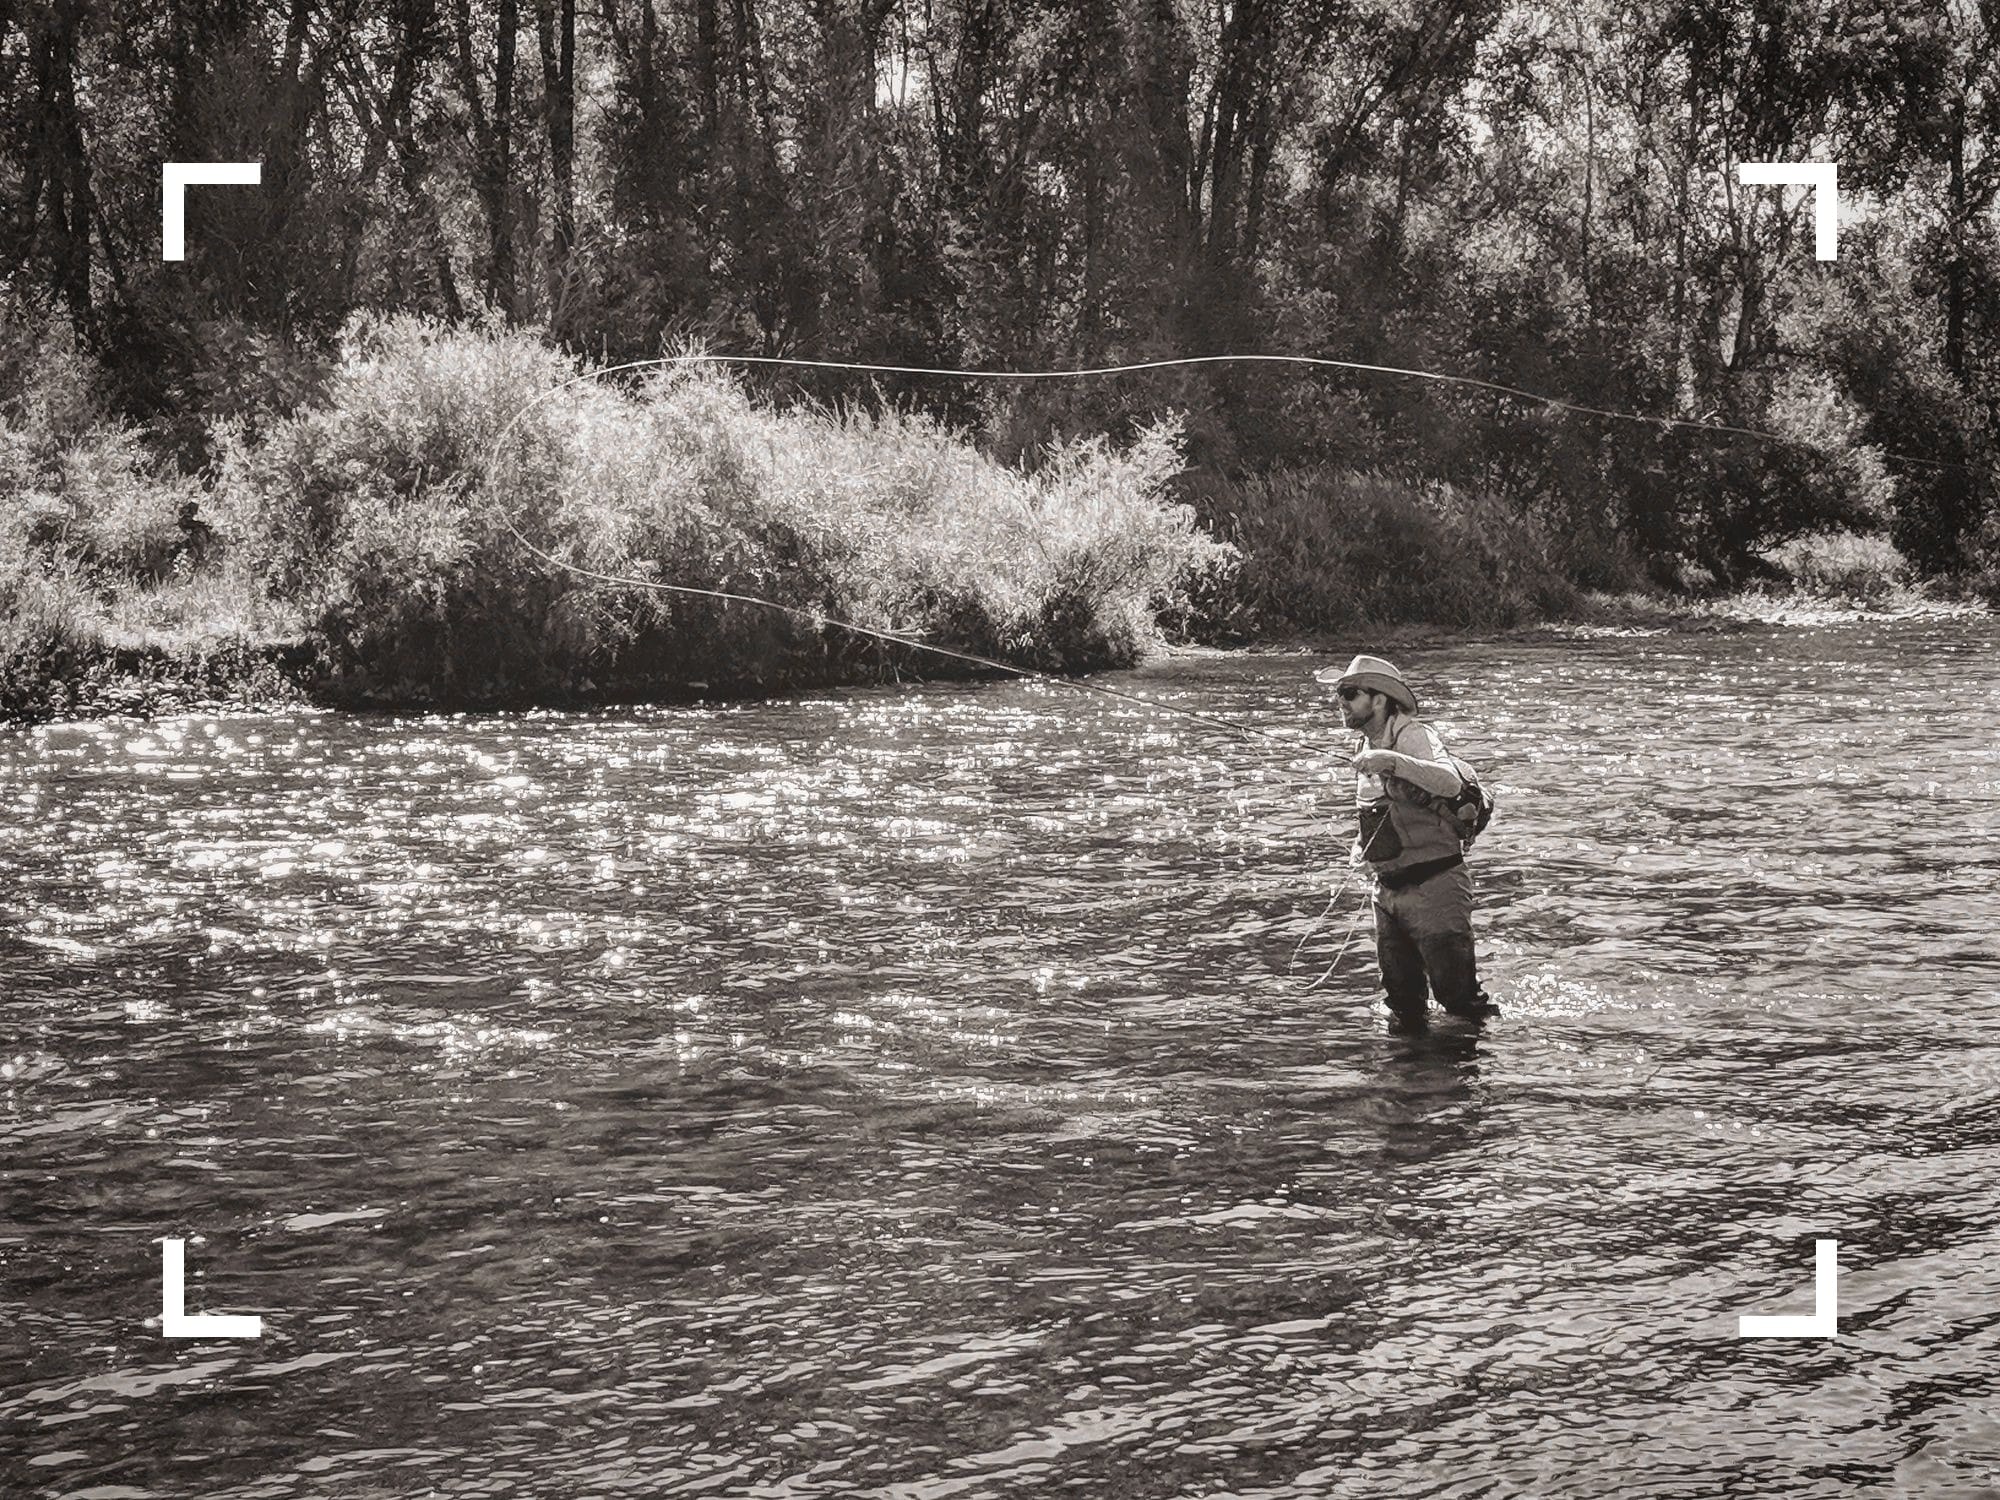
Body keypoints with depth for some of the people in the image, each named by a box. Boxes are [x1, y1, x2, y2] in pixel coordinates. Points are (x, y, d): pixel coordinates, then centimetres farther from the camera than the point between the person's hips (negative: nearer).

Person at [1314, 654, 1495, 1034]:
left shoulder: (1411, 735, -14)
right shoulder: (1369, 748, 14)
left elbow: (1449, 783, -34)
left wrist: (1393, 762, -44)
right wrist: (1362, 846, 10)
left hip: (1433, 885, -8)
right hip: (1389, 888, 8)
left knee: (1457, 995, -4)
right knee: (1403, 998, 12)